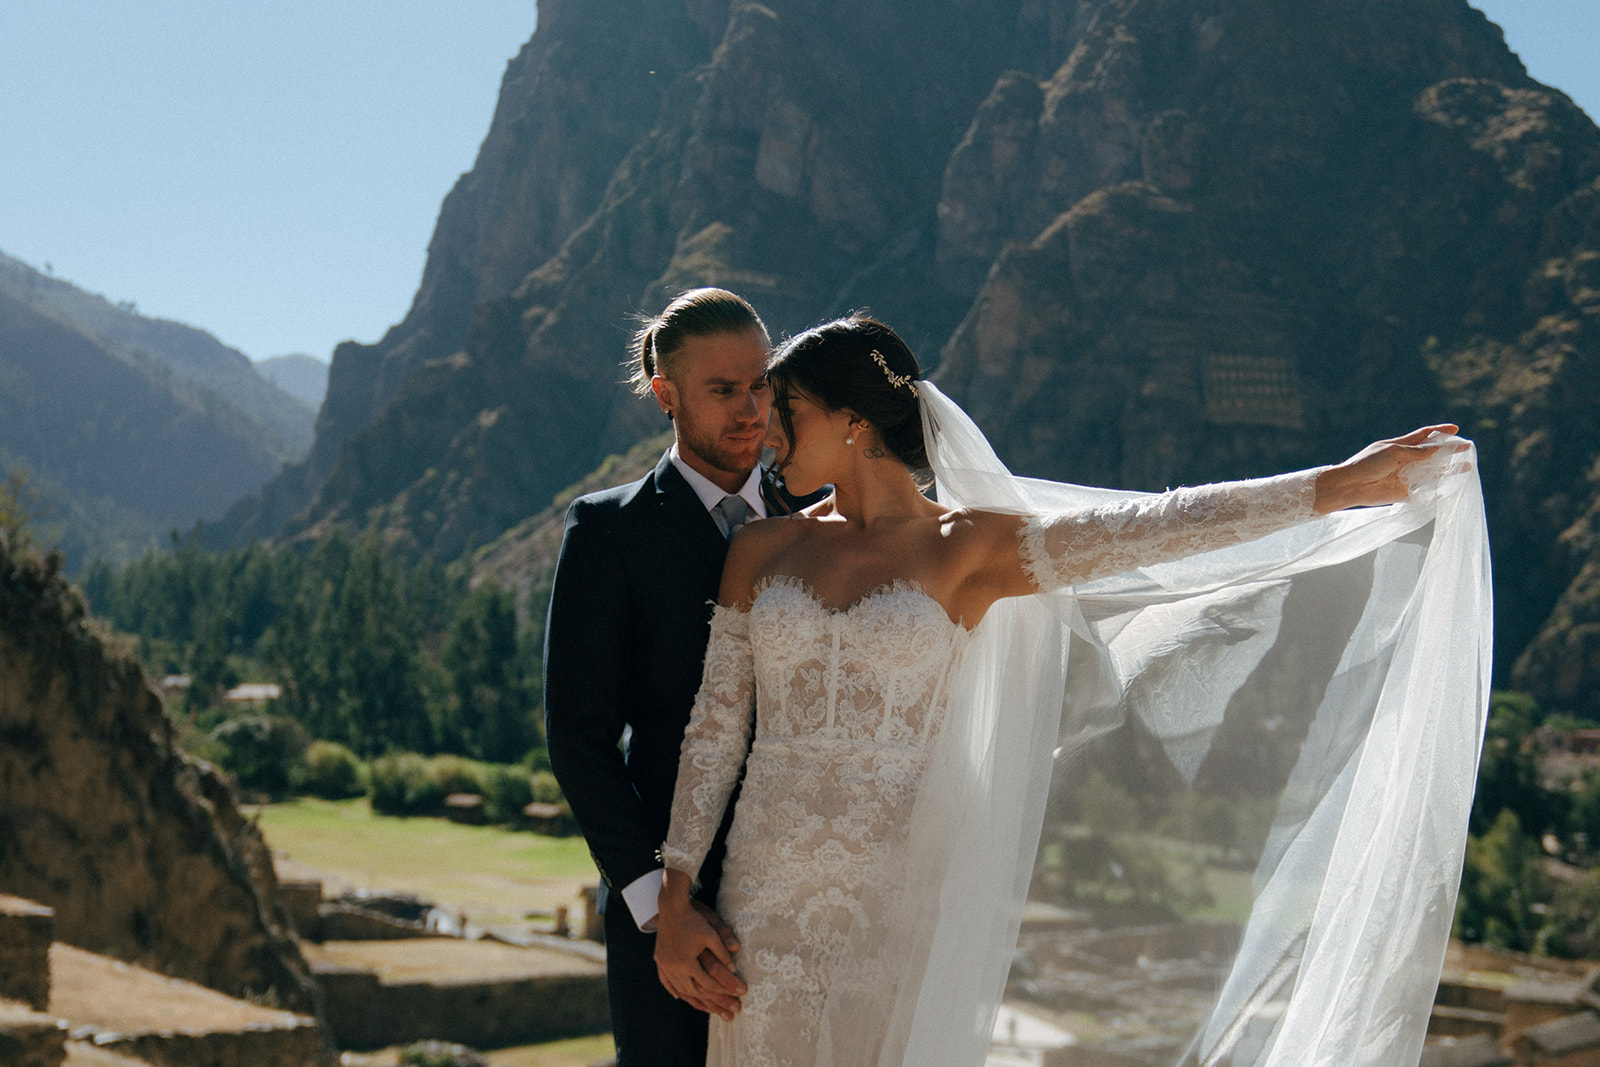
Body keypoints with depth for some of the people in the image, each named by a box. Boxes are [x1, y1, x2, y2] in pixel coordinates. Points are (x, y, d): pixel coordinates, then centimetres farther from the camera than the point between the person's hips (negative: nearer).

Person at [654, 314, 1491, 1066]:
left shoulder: (968, 549, -2)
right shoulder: (762, 550, 6)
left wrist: (1336, 486, -18)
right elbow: (716, 724, 6)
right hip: (769, 895, 3)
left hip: (904, 901, -2)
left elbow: (1149, 530, -11)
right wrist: (675, 893, 0)